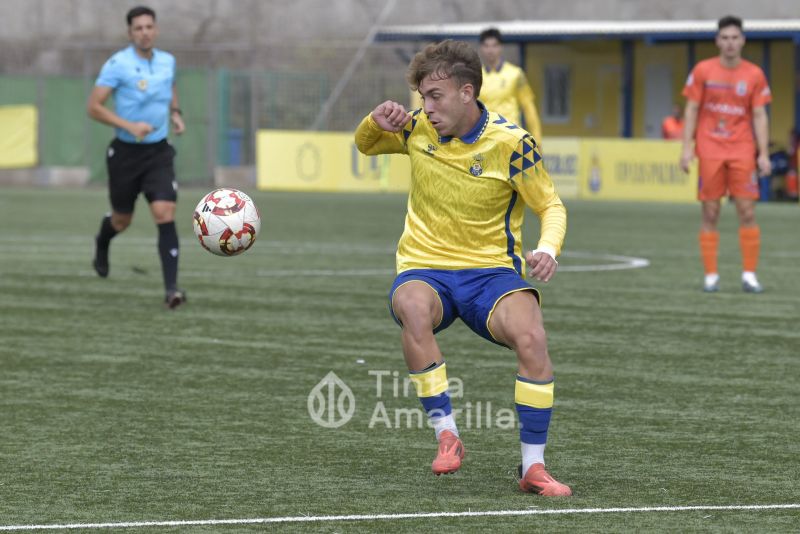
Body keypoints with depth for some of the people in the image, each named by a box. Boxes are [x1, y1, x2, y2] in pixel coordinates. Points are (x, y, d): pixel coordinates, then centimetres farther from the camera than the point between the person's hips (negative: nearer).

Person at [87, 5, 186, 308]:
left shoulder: (167, 62, 3)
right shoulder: (118, 64, -13)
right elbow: (94, 107, -15)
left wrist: (175, 113, 5)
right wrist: (130, 125, -25)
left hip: (159, 152, 2)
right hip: (126, 152, -2)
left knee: (165, 214, -16)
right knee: (122, 220, 13)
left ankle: (171, 288, -19)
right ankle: (102, 244, 52)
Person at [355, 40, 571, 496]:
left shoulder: (511, 143, -10)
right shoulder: (418, 128, 1)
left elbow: (551, 206, -2)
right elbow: (366, 146, 21)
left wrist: (547, 250, -24)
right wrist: (377, 122, -3)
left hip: (491, 270, -2)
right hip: (424, 269, 2)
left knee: (532, 337, -32)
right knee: (413, 308, -37)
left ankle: (534, 467, -18)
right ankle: (447, 436, -28)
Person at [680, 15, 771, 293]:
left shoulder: (754, 75, 3)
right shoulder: (703, 71, 2)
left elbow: (759, 116, 4)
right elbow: (691, 110, 3)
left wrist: (764, 154, -3)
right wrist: (686, 148, -5)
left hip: (742, 151, 0)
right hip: (709, 152, 0)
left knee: (747, 213, -5)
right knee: (710, 214, 0)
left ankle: (749, 275, 0)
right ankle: (711, 275, 5)